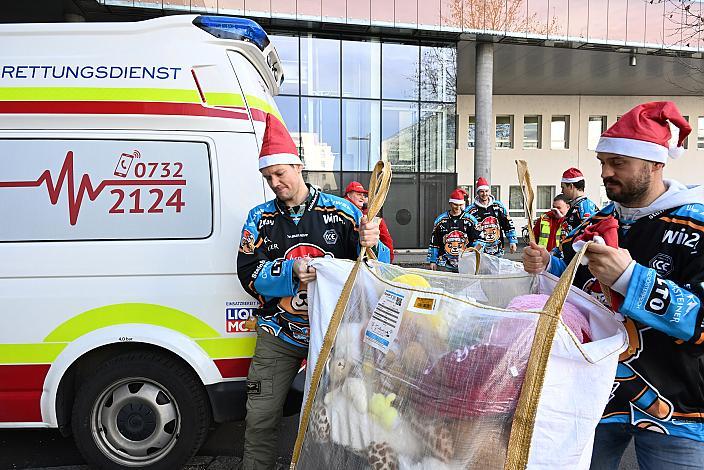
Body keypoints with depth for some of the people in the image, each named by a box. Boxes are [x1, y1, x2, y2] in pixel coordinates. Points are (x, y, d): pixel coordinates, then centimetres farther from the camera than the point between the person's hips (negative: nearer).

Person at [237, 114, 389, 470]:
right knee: (260, 418, 8)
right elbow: (248, 273, -6)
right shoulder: (259, 218, 4)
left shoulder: (340, 210, -3)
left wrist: (371, 245, -27)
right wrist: (291, 271, -23)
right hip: (279, 334, 2)